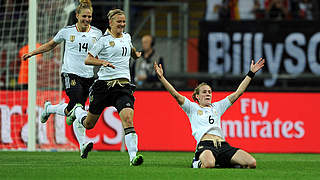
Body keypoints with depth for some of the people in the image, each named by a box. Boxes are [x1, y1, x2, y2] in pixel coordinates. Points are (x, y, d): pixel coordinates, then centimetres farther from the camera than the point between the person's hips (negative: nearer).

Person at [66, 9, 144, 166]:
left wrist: (135, 54, 19)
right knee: (89, 124, 11)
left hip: (123, 85, 3)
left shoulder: (127, 37, 14)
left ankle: (133, 156, -27)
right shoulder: (104, 40, -4)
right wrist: (103, 62, -22)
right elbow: (87, 60, -7)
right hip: (104, 84, -3)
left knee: (128, 118, -22)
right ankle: (77, 110, 47)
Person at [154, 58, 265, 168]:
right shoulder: (192, 108, 19)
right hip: (205, 144, -4)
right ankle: (198, 163, -4)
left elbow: (238, 93, 29)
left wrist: (251, 73, 27)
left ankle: (225, 163, 4)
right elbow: (176, 95, 7)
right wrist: (161, 78, -6)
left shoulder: (217, 107, 29)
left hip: (222, 145, 4)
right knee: (209, 164, -41)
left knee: (251, 163, -21)